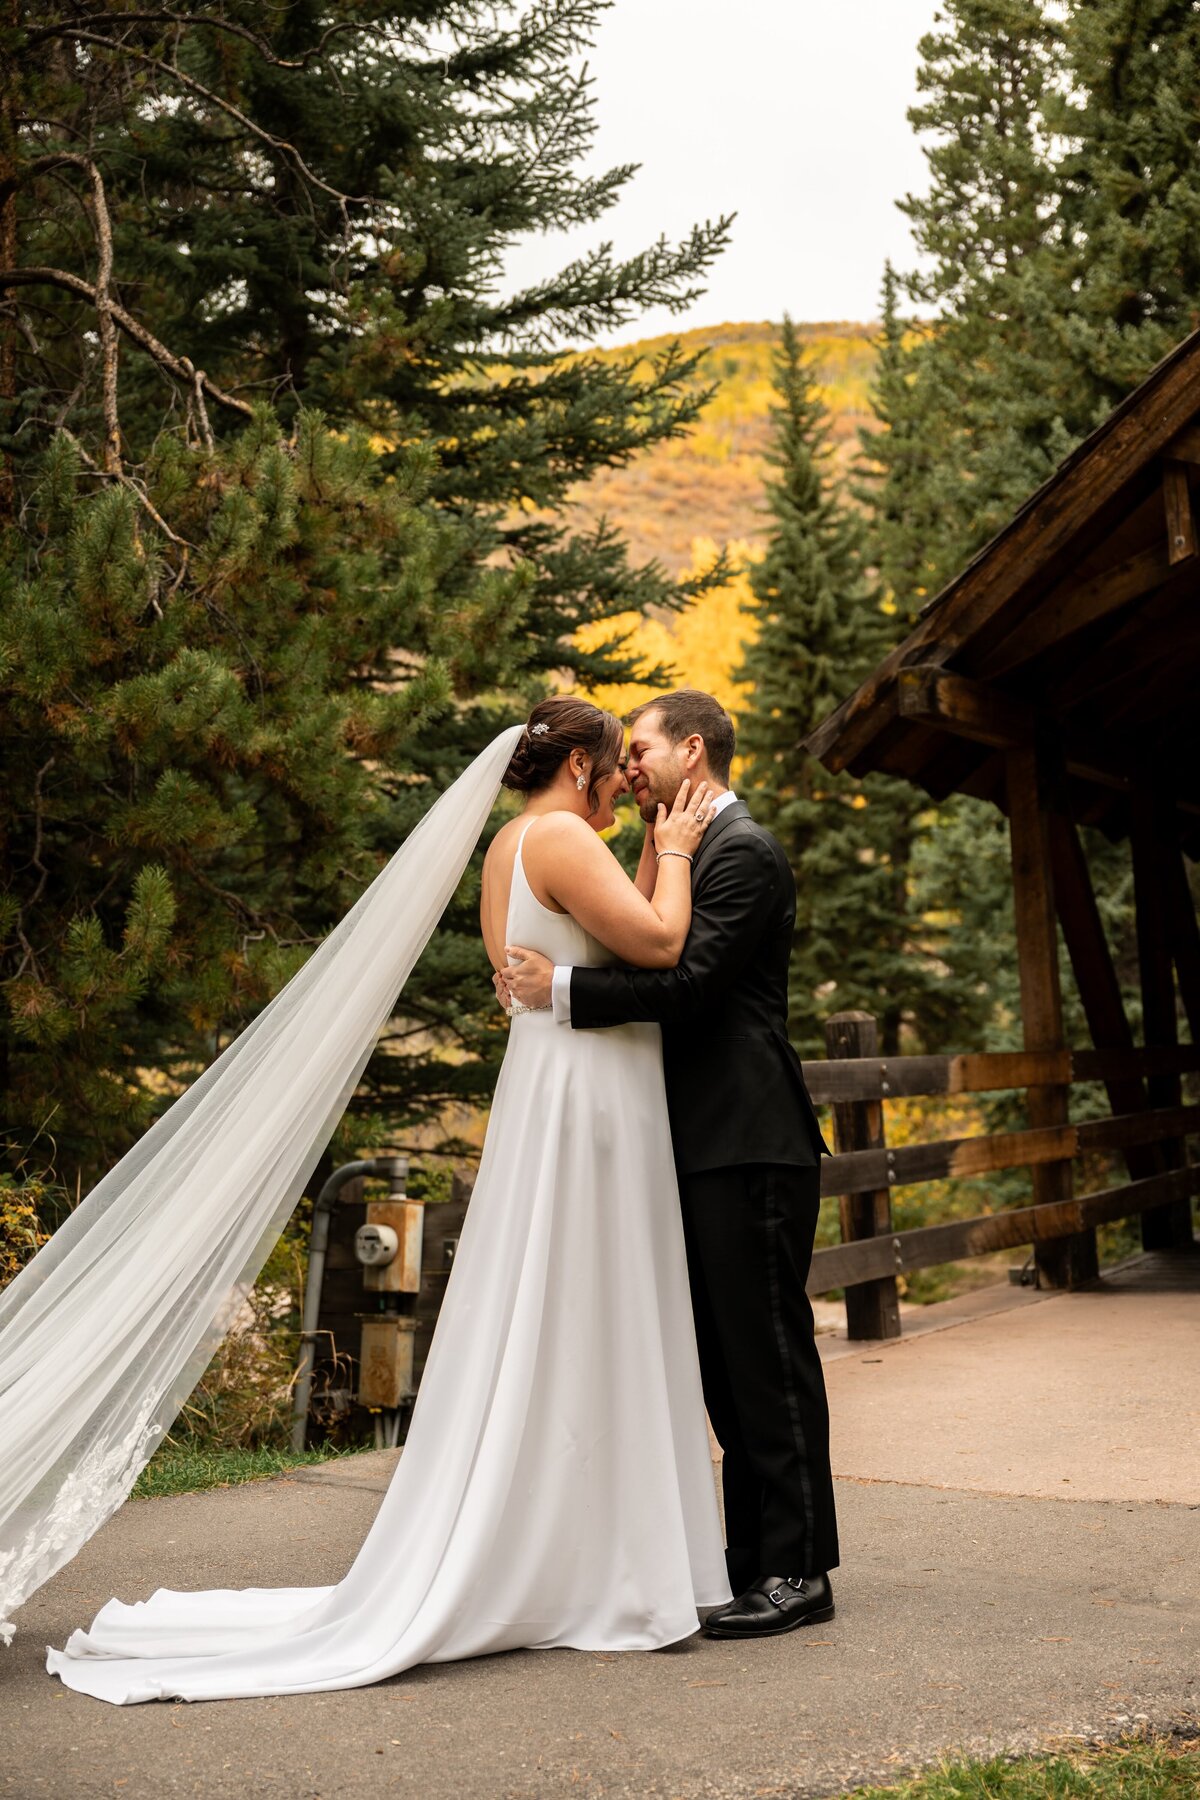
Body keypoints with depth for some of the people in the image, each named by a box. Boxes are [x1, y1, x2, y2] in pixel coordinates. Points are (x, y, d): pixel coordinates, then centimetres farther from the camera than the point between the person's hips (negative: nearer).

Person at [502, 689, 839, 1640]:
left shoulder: (744, 852, -12)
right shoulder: (689, 847, 19)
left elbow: (688, 981, -21)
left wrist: (563, 987, -20)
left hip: (750, 1146, -10)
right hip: (709, 1144, 10)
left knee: (767, 1356, -4)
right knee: (726, 1361, 14)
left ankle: (798, 1570, 5)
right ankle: (754, 1553, 24)